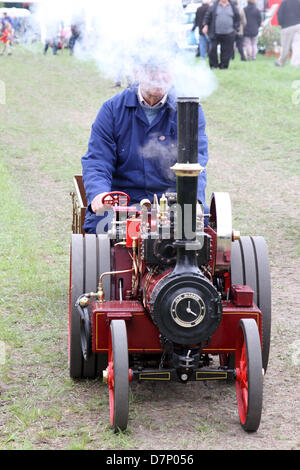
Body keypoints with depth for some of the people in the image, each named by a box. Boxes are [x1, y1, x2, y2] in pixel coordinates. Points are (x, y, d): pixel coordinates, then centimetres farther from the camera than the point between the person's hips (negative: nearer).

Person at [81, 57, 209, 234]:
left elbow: (195, 161, -7)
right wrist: (98, 194, -24)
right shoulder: (113, 108, 1)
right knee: (98, 223, -31)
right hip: (123, 198, 0)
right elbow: (96, 161, -2)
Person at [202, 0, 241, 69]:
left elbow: (237, 19, 14)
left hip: (228, 34, 1)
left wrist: (235, 29, 6)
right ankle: (213, 65, 9)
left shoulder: (233, 7, 8)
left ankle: (223, 66, 11)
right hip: (215, 33, -1)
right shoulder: (214, 6, 4)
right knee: (213, 49, -5)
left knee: (227, 50, 0)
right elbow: (207, 16, 9)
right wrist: (206, 26, -1)